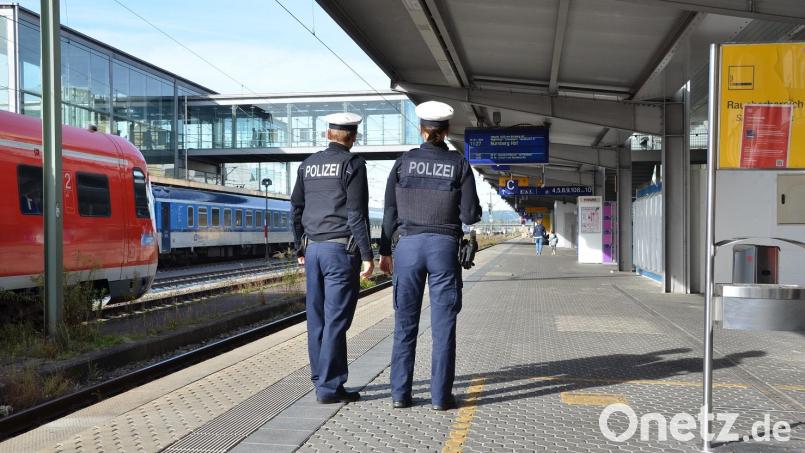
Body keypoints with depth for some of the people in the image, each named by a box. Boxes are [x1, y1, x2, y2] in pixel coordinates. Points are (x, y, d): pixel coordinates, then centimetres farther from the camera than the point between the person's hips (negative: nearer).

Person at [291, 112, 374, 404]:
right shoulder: (352, 164, -6)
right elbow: (356, 214, -12)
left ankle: (320, 379, 19)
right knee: (336, 319, -4)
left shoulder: (308, 164, 13)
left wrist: (300, 249, 23)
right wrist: (367, 255, -9)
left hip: (313, 249, 7)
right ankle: (329, 387, -2)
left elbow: (296, 210, 16)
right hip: (341, 250, -6)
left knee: (317, 318, 11)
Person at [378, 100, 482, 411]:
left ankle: (400, 393, 10)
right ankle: (440, 396, 5)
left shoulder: (403, 162, 3)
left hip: (408, 245, 2)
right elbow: (471, 215, -4)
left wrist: (385, 251, 10)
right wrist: (457, 208, 19)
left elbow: (390, 212, 3)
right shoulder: (459, 164, -1)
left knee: (405, 323, 8)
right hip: (444, 246, -1)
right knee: (443, 324, 3)